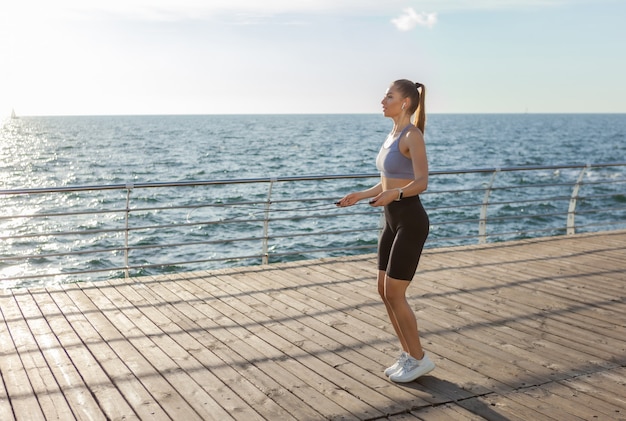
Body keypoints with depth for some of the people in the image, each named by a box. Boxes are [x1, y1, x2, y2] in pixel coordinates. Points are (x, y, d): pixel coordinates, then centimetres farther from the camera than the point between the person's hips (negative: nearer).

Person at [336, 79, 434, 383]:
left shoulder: (413, 135, -14)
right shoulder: (393, 135, 13)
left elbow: (421, 182, -22)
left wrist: (393, 195, -38)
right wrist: (360, 196, 13)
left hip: (410, 221, -9)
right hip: (393, 221, 9)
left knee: (394, 294, -5)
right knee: (384, 291, 10)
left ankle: (418, 359, 12)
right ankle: (408, 354, 23)